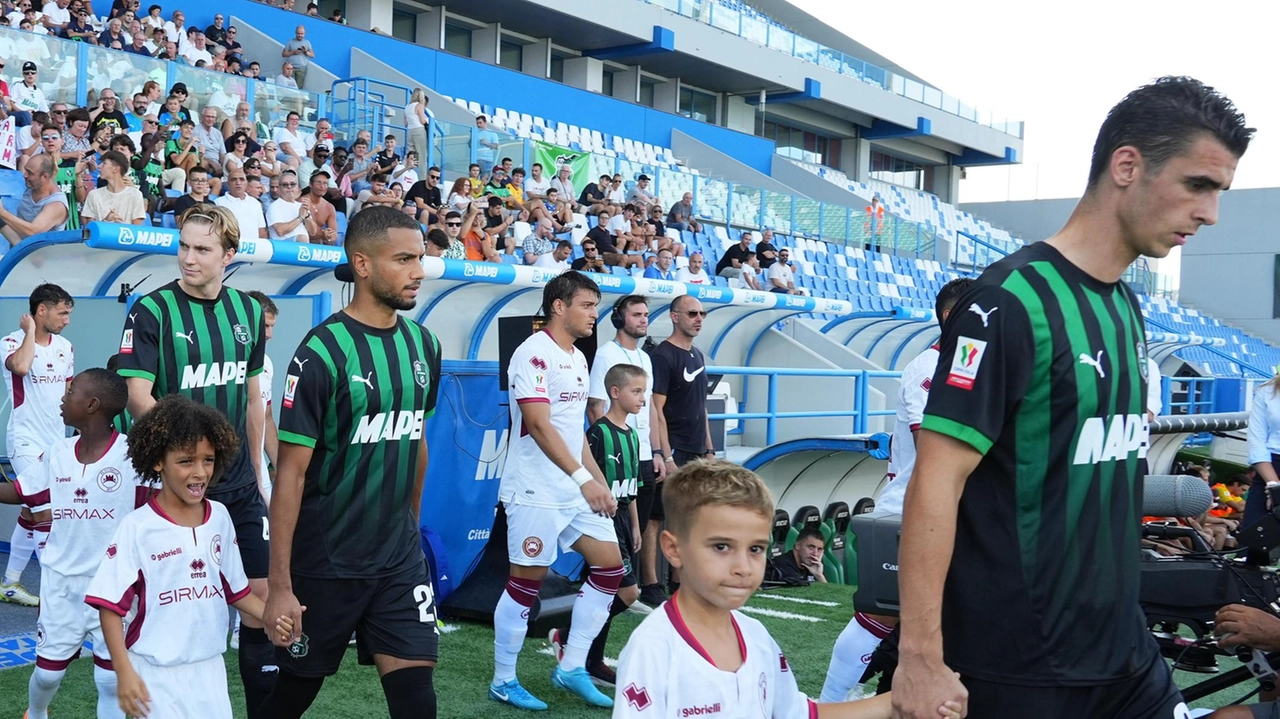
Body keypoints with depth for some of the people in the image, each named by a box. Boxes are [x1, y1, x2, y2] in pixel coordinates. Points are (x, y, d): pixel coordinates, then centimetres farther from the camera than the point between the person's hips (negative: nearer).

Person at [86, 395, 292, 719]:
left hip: (210, 668, 4)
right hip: (156, 673, -4)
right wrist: (124, 672, -14)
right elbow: (111, 606, -9)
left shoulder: (220, 517, 2)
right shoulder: (137, 527, -12)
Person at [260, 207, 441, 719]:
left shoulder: (423, 345, 2)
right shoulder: (322, 353, -15)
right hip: (324, 560, -4)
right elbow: (291, 472, -15)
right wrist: (279, 584, -17)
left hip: (400, 556, 4)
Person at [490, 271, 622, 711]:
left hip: (577, 490, 9)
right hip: (536, 491, -9)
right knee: (527, 581, -2)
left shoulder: (578, 359, 14)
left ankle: (571, 669, 17)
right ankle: (503, 682, 14)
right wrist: (583, 478, -27)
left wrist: (600, 482, 17)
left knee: (610, 567, 6)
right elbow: (539, 425, -22)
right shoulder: (534, 353, -14)